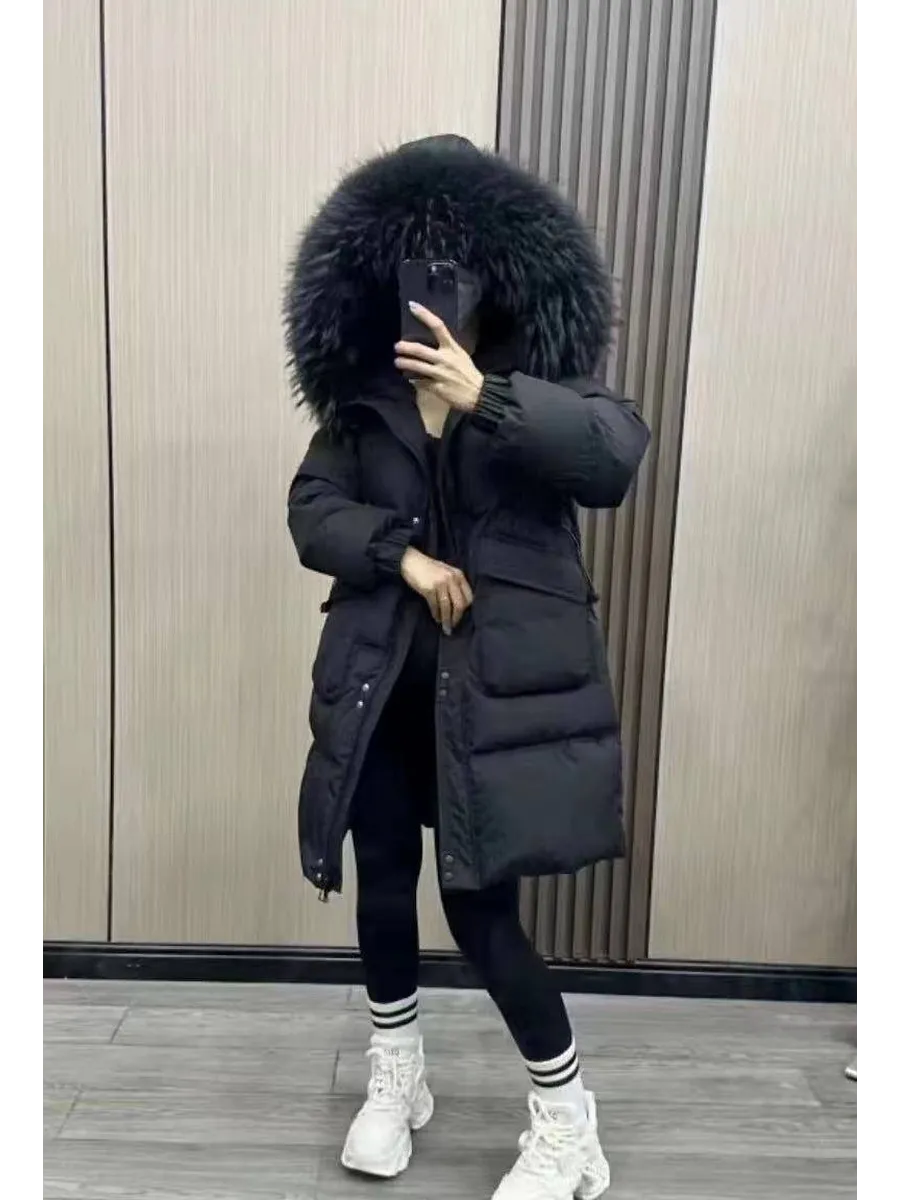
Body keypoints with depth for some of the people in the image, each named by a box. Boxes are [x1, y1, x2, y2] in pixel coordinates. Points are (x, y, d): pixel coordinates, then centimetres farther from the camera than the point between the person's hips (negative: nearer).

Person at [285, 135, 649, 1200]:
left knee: (480, 906, -1)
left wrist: (489, 397, -31)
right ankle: (396, 1082, 40)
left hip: (499, 682, -3)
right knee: (384, 880, 13)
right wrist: (402, 553, -16)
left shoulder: (534, 385, -2)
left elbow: (616, 453, -19)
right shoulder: (360, 400, 6)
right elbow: (312, 511, 1)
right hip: (382, 679, 4)